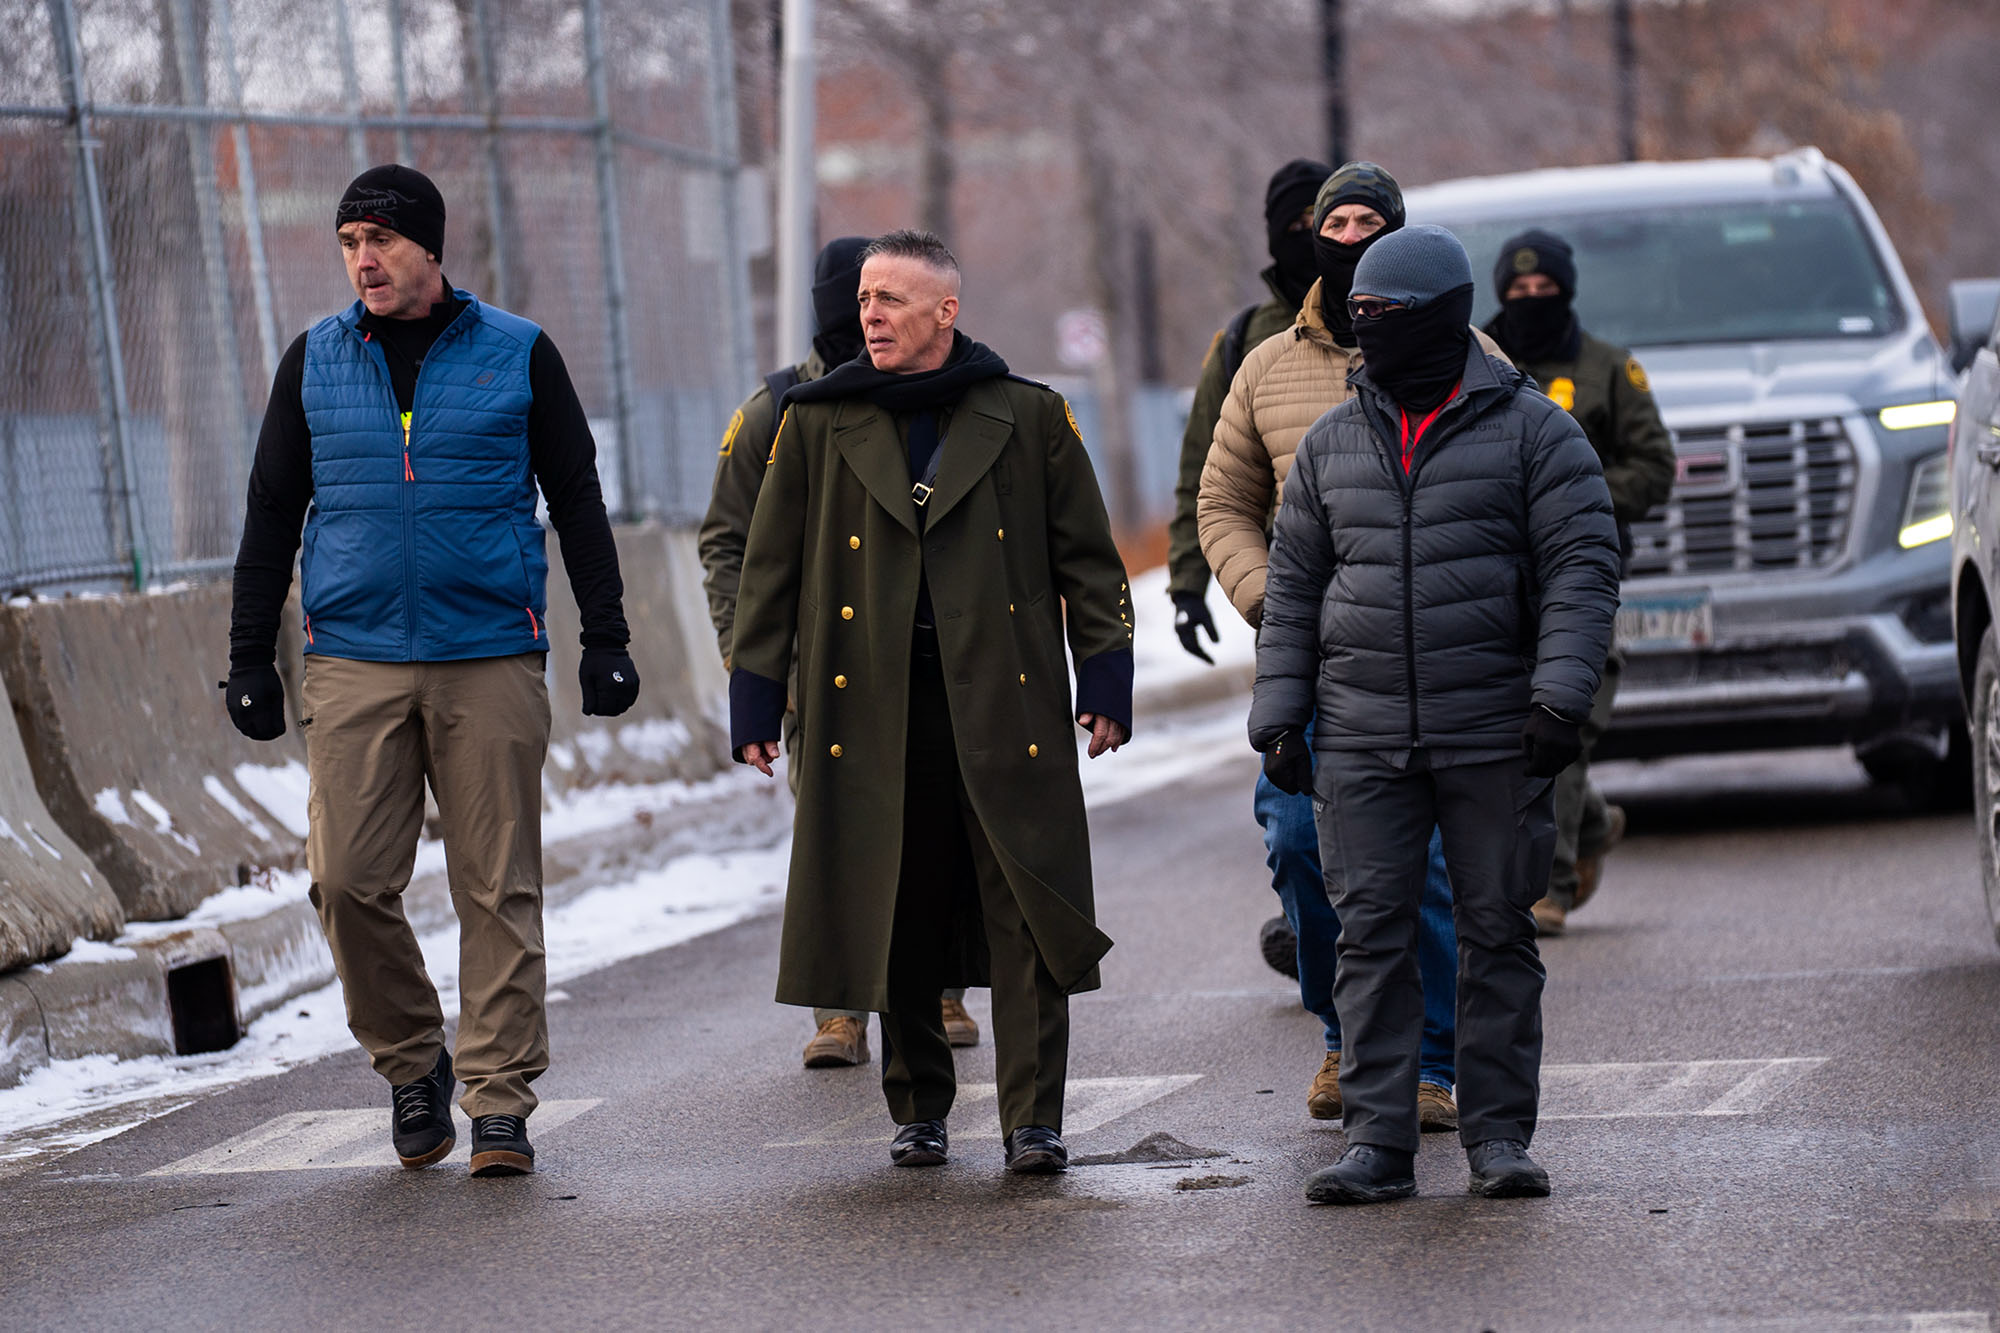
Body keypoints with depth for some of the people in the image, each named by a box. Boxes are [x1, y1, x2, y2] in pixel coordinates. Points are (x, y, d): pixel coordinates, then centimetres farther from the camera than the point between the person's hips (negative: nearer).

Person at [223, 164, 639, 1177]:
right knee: (348, 879, -6)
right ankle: (411, 1064, 14)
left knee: (499, 888, -2)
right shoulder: (314, 361, 10)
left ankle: (500, 1098, 5)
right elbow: (272, 514, 14)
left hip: (493, 662, -1)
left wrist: (605, 639, 2)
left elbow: (577, 502, 9)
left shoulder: (518, 355, 5)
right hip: (355, 665, 1)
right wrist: (249, 658, 9)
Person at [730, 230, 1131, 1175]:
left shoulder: (1030, 419, 5)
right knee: (896, 916, 6)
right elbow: (771, 567, 11)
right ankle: (917, 1111, 19)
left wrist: (1105, 679, 0)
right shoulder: (819, 424, 9)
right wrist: (755, 698, 7)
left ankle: (1034, 1121, -4)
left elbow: (1087, 560, 8)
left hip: (1006, 707, -1)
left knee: (1029, 916, -6)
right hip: (873, 711, 1)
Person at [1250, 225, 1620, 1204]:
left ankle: (1498, 1135, 9)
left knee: (1497, 931, 2)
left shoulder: (1532, 430, 1)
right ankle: (1377, 1141, 2)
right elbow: (1292, 584, 15)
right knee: (1372, 933, -1)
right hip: (1363, 740, 3)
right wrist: (1279, 712, 8)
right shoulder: (1330, 443, 12)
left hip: (1495, 736, -3)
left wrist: (1560, 694, -15)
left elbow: (1581, 568, -4)